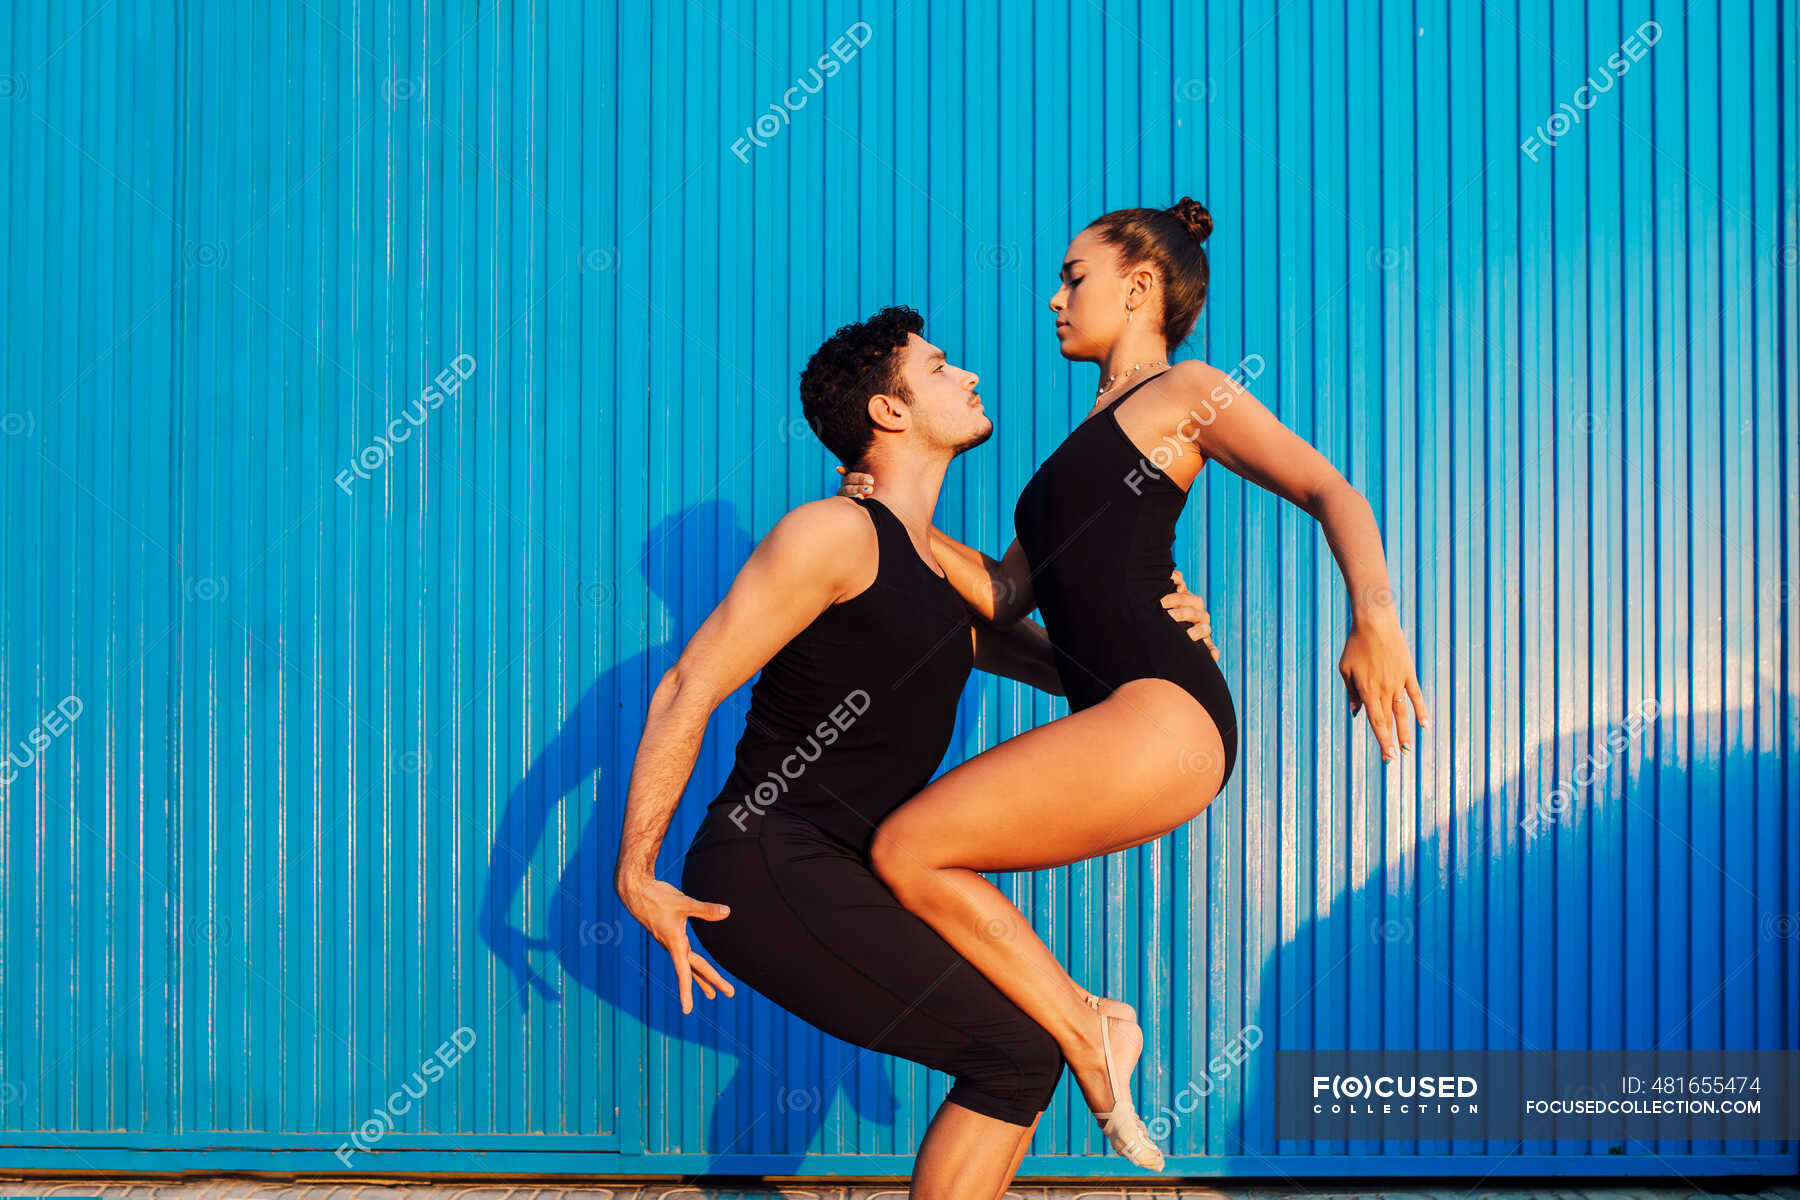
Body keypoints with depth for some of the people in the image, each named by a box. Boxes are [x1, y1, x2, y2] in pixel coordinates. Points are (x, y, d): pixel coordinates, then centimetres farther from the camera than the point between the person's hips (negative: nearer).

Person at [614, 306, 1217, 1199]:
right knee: (1019, 1049, -13)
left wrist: (1165, 630, 1)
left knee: (1021, 1045, 13)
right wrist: (636, 875, -16)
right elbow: (687, 690, -13)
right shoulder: (836, 533, -10)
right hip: (766, 872, -9)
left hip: (836, 885, 9)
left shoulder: (945, 585, 17)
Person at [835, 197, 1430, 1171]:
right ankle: (1084, 1029, 5)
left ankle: (1084, 1032, -4)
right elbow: (1002, 596, 23)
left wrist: (1373, 609, -24)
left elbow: (1327, 490, -7)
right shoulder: (1088, 442, 29)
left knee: (907, 849, -14)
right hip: (1115, 725, 9)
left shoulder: (1184, 392, 5)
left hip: (1164, 715, -9)